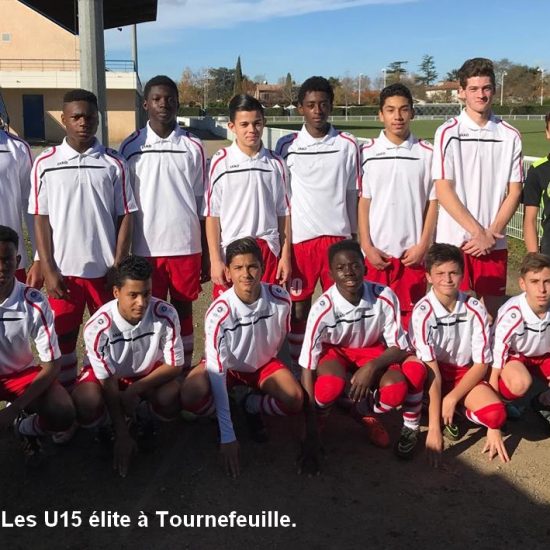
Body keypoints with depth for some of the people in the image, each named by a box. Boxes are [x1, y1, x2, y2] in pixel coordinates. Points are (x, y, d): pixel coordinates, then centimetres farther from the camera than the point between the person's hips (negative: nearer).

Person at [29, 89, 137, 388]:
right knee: (64, 338, 8)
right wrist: (48, 270, -4)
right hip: (63, 269, 0)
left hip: (104, 268, 0)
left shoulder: (114, 163, 1)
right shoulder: (45, 163, 0)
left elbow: (124, 217, 2)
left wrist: (118, 266, -5)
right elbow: (40, 220, 2)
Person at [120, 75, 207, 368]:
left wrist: (208, 254, 4)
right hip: (146, 248, 0)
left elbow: (203, 203, 5)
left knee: (184, 311, 9)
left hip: (186, 246, 0)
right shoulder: (130, 147, 2)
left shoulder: (193, 146, 3)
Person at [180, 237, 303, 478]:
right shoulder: (218, 313, -32)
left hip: (264, 363, 2)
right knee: (190, 398, -32)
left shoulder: (280, 299, -23)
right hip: (226, 366, -2)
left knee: (295, 401, -26)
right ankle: (224, 416, 4)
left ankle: (251, 406, 7)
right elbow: (216, 371, -34)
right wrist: (227, 436, -37)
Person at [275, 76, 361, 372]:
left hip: (337, 235, 0)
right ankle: (297, 368, 17)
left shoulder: (347, 144, 4)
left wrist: (352, 235, 8)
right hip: (299, 237, 0)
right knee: (299, 306, 6)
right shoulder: (287, 145, 3)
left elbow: (352, 193, 9)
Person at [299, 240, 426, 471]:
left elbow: (399, 348, -14)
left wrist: (372, 367, -38)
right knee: (332, 386, -36)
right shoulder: (323, 308, -30)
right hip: (335, 351, -2)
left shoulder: (385, 297, -26)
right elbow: (307, 368, -29)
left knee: (395, 392, -28)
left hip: (373, 351, 2)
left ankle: (365, 412, 9)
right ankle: (318, 423, 1)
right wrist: (309, 439, -31)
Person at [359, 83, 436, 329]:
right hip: (376, 251, 0)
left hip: (412, 251, 0)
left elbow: (433, 202, 3)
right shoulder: (367, 152, 2)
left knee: (410, 316, 4)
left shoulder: (427, 153, 1)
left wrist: (423, 245, -4)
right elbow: (363, 202, 3)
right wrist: (367, 246, -3)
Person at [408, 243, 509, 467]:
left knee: (495, 414, -28)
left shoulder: (476, 310, -13)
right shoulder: (422, 313, -22)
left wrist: (452, 398, -20)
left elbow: (481, 364, -7)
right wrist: (434, 428, -32)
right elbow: (432, 370, -26)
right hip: (435, 373, -1)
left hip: (465, 374, 1)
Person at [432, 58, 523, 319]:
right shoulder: (448, 133, -2)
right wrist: (477, 232, -10)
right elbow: (443, 191, -6)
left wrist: (491, 233, -7)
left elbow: (514, 191, 6)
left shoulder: (510, 136, 5)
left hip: (494, 242, 3)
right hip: (453, 239, -2)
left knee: (494, 311, 8)